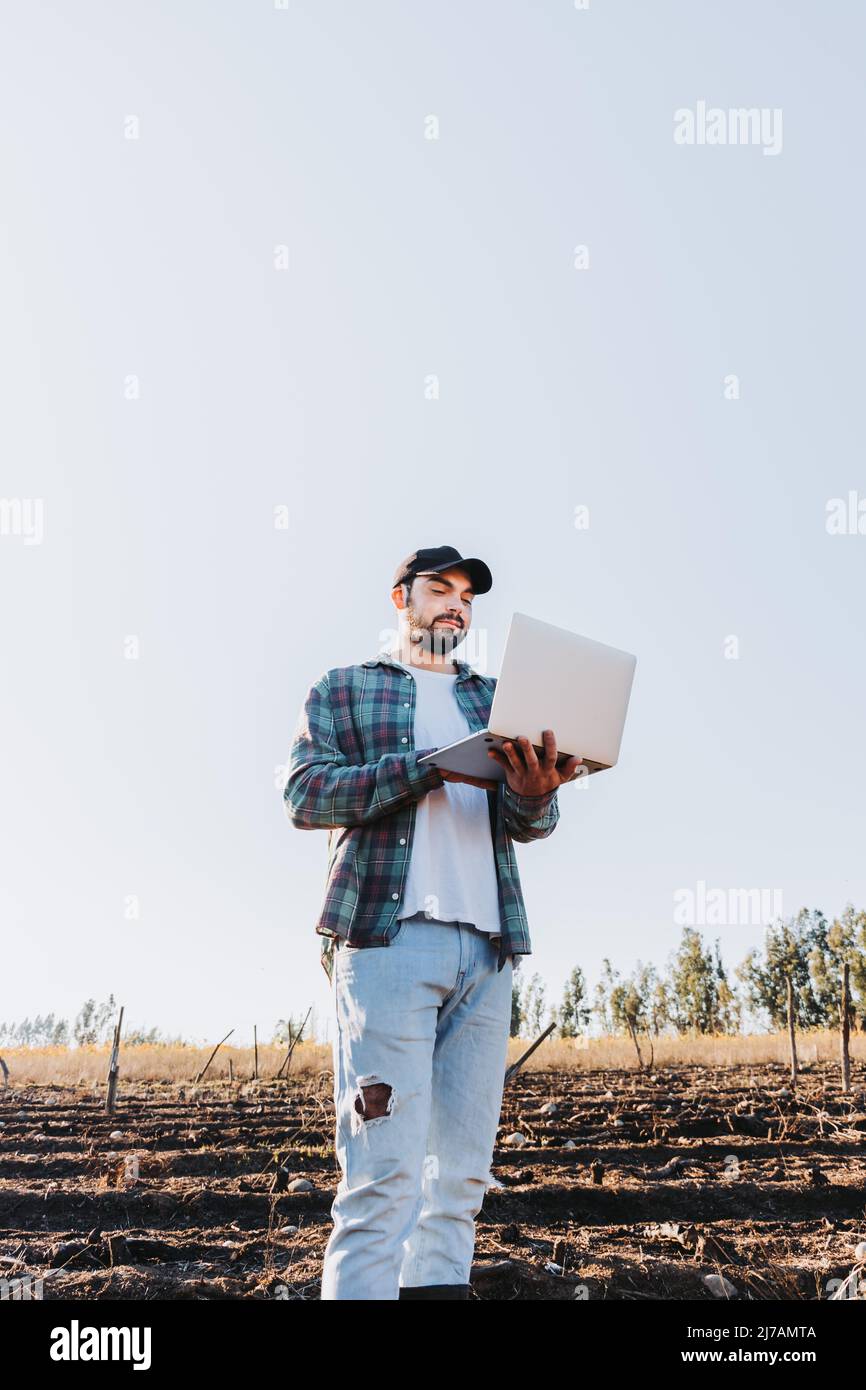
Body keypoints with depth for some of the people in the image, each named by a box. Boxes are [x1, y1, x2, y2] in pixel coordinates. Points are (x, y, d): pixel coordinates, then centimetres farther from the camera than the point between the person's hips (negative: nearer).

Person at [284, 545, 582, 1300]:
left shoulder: (494, 698, 23)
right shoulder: (344, 690, 13)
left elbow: (528, 823, 10)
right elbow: (306, 794, -3)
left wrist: (535, 792, -16)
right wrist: (432, 765, -15)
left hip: (487, 946, 5)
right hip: (388, 935, -4)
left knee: (462, 1170, 4)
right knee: (386, 1169, -11)